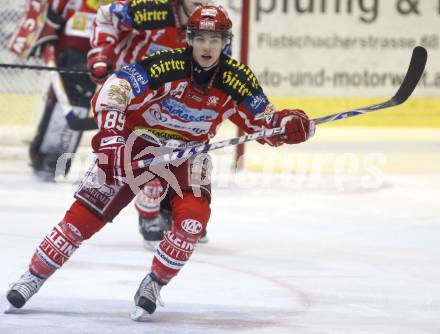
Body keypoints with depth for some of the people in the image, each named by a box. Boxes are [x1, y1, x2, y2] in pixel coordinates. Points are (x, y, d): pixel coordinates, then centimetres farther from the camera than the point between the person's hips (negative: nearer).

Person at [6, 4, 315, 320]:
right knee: (87, 211, -7)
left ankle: (154, 285, -2)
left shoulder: (238, 79, -13)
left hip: (188, 152, 3)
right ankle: (35, 274, 6)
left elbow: (263, 121, -2)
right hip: (138, 140, -3)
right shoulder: (166, 66, -25)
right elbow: (114, 90, -29)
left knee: (193, 217, -23)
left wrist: (289, 124, -23)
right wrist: (111, 137, -39)